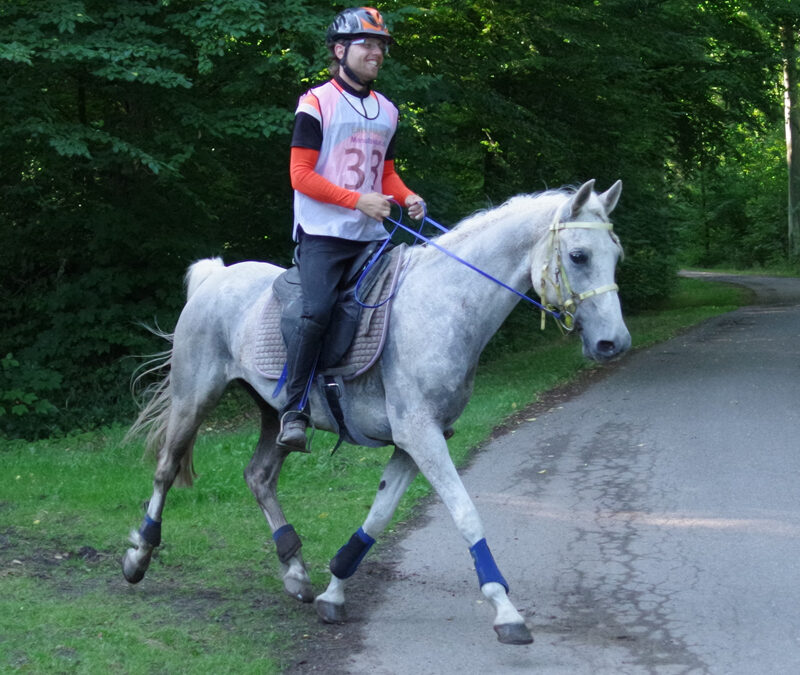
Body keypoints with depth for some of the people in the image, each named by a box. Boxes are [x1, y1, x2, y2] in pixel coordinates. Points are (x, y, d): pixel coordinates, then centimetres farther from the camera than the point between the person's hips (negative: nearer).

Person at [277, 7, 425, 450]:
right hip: (323, 234, -6)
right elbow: (301, 175, -8)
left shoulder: (386, 111, 17)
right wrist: (358, 200, -16)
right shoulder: (317, 103, -4)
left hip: (371, 236, 7)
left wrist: (408, 198, 3)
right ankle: (294, 410, -15)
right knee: (317, 311, -23)